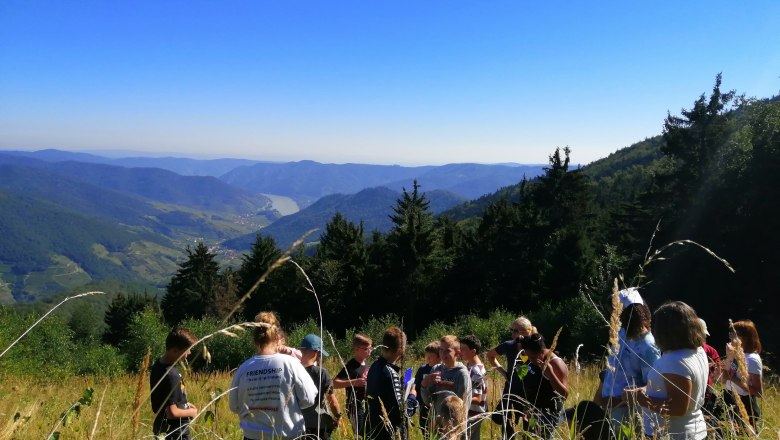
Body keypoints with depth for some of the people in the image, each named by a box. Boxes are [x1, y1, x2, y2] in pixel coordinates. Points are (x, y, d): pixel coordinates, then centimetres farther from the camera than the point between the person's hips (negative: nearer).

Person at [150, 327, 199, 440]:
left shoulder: (158, 365, 2)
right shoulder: (171, 375, -27)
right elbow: (172, 412, -27)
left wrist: (185, 404, 9)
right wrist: (191, 412, -10)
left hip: (162, 429, 9)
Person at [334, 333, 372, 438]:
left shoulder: (366, 365, 9)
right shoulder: (351, 366, -15)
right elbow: (335, 383, -25)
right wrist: (354, 382, -32)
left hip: (367, 407, 8)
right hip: (356, 408, -8)